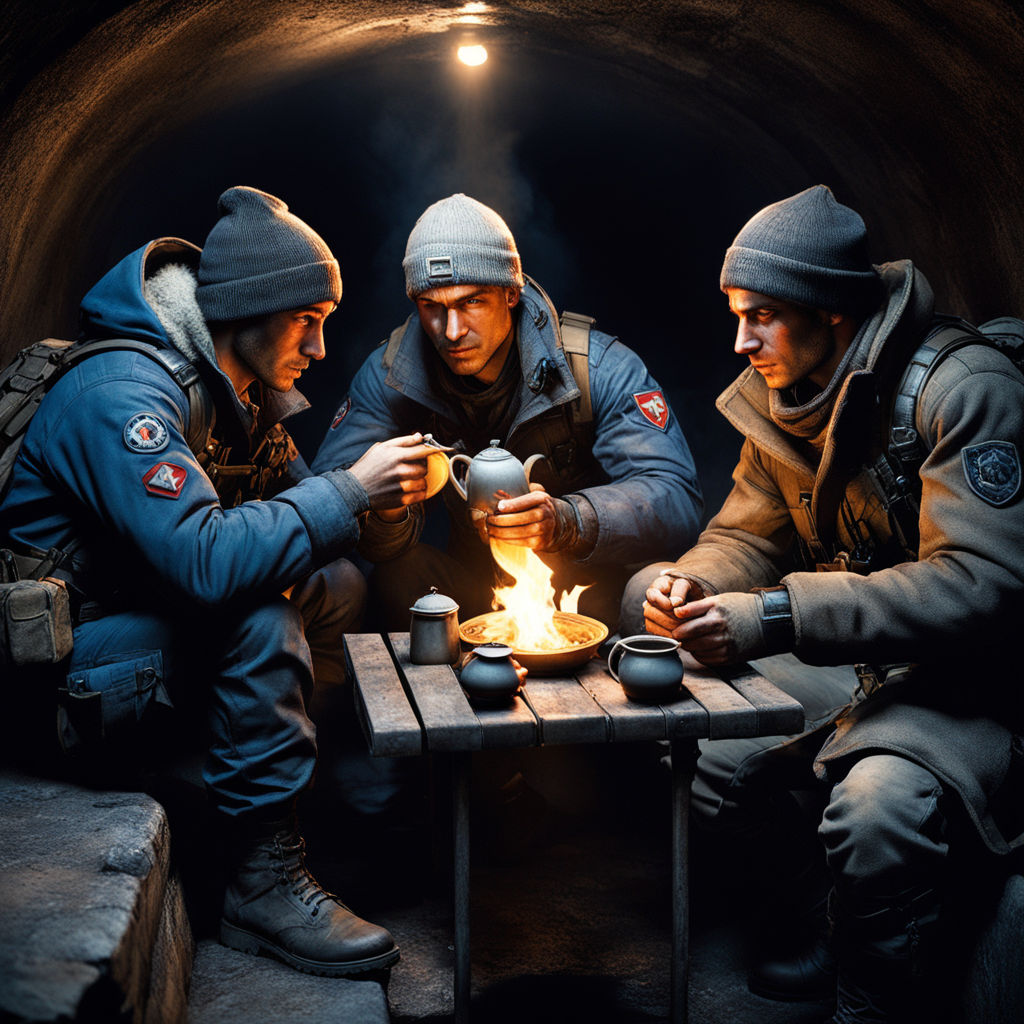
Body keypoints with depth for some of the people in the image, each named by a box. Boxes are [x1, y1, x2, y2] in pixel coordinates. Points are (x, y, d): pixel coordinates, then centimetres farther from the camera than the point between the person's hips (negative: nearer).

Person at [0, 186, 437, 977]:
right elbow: (207, 561, -38)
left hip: (161, 624, 10)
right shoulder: (124, 393, -26)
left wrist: (392, 492, -10)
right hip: (64, 663, -10)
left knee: (340, 584, 4)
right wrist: (350, 492, -30)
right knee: (263, 608, -30)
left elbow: (287, 498, 11)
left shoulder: (236, 386, 4)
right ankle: (265, 877, -22)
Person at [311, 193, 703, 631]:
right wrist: (385, 510, -40)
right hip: (471, 586, 2)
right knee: (398, 578, -28)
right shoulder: (389, 374, -7)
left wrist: (563, 521, -44)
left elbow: (676, 498, -24)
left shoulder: (601, 369, -15)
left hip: (585, 584, -1)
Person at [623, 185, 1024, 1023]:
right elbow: (748, 535, 11)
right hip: (851, 665, 8)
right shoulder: (782, 396, 3)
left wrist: (773, 617, -33)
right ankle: (820, 925, 16)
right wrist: (692, 583, -15)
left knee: (879, 801, -35)